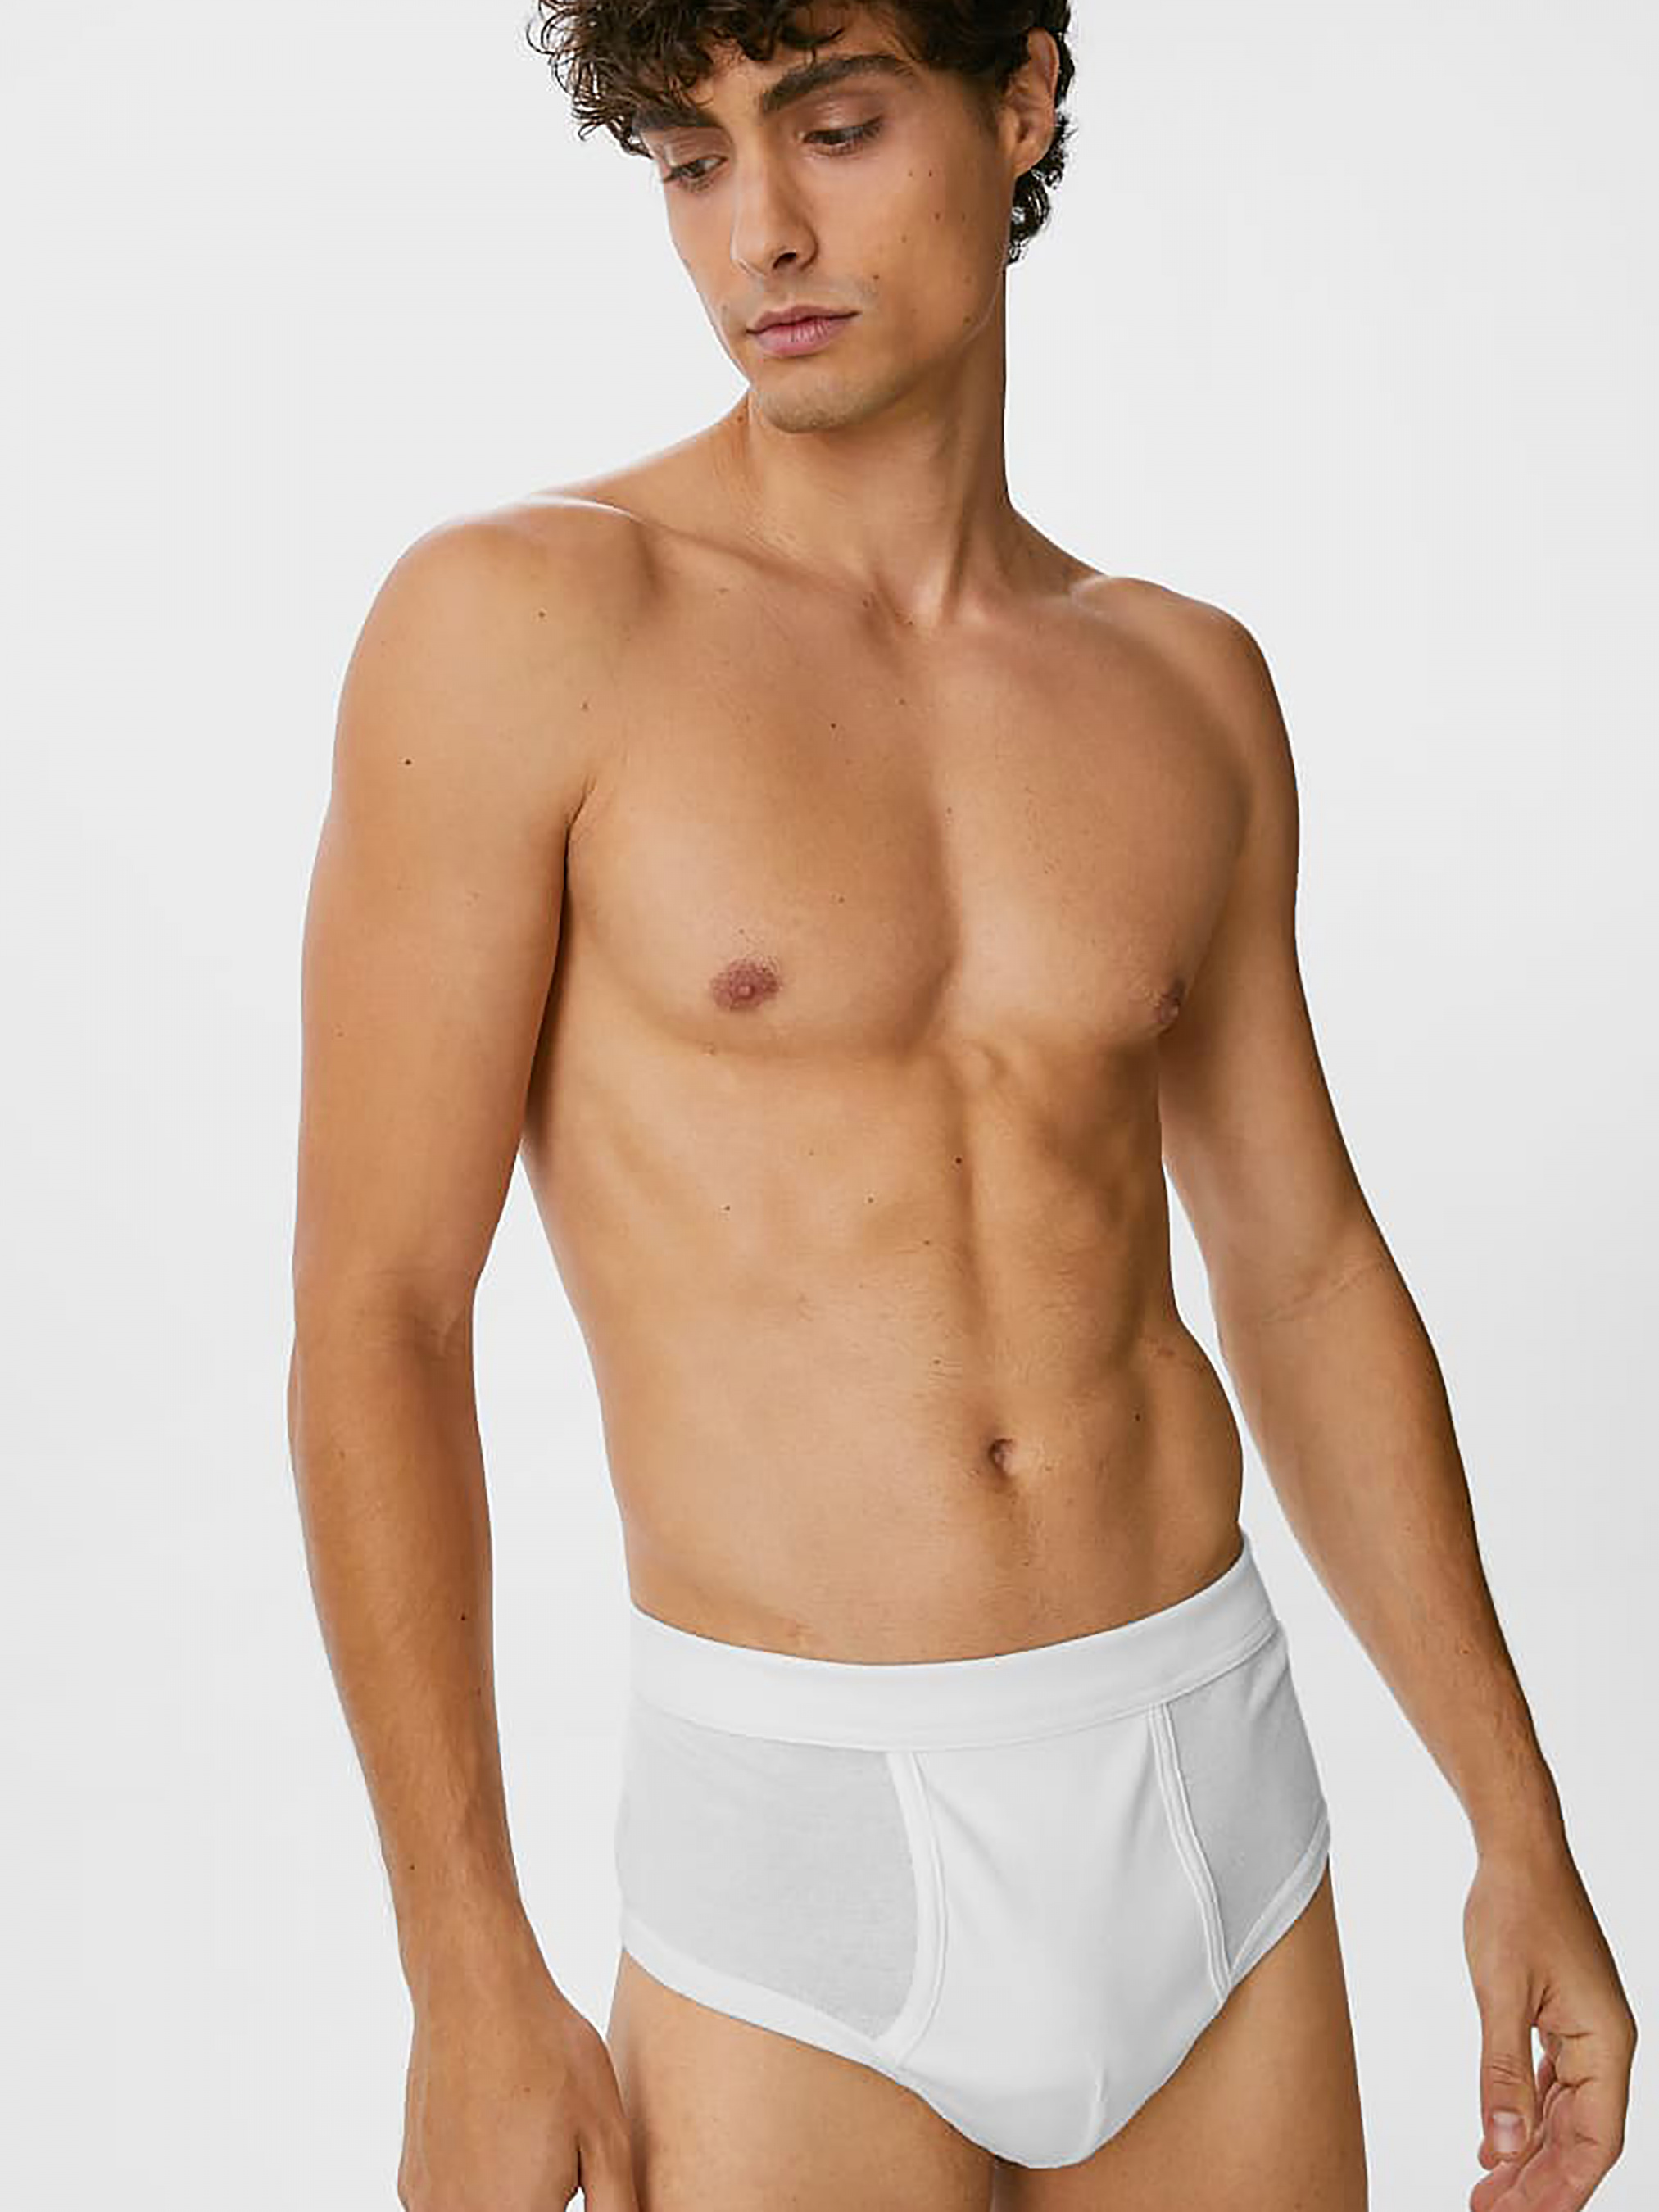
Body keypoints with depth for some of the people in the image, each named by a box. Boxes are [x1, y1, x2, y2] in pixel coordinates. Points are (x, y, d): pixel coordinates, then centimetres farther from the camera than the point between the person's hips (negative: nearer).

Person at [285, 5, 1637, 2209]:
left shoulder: (1185, 684, 5)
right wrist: (470, 1988, -11)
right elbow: (374, 1311, -10)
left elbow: (1305, 1270, 11)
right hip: (801, 1850, -4)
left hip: (1207, 1784, 4)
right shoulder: (515, 619, -10)